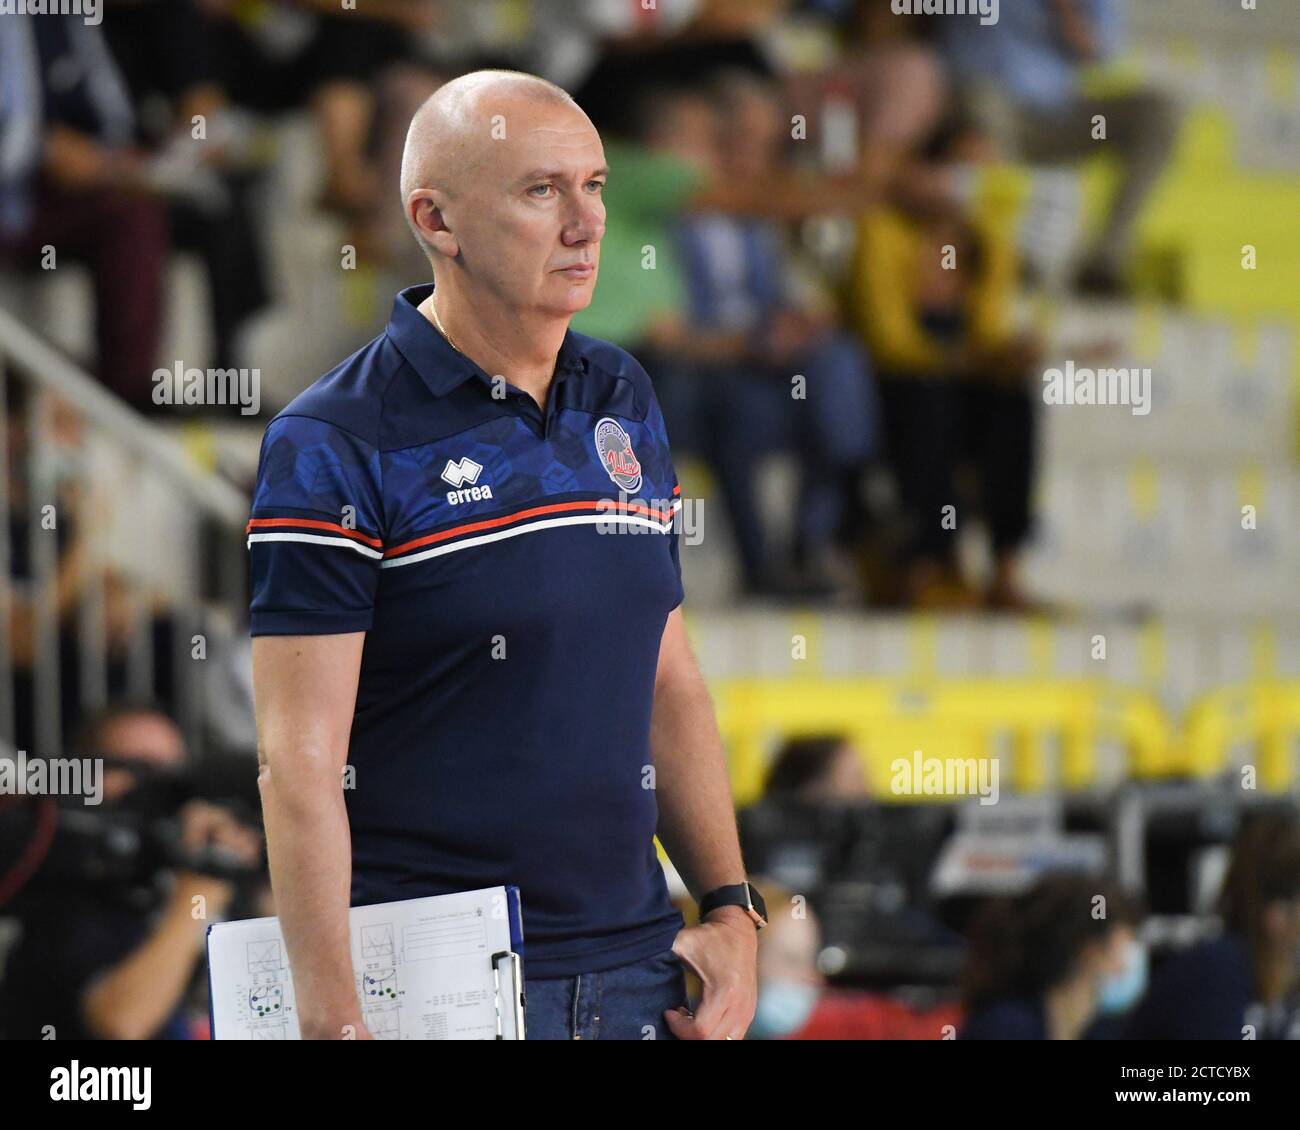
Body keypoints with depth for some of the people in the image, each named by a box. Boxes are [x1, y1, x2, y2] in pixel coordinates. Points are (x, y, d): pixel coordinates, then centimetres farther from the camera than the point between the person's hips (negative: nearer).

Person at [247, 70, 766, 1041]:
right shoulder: (334, 447, -9)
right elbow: (299, 761, -14)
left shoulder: (625, 403, 11)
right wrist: (332, 1019, -20)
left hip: (635, 966, 6)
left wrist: (732, 908, 8)